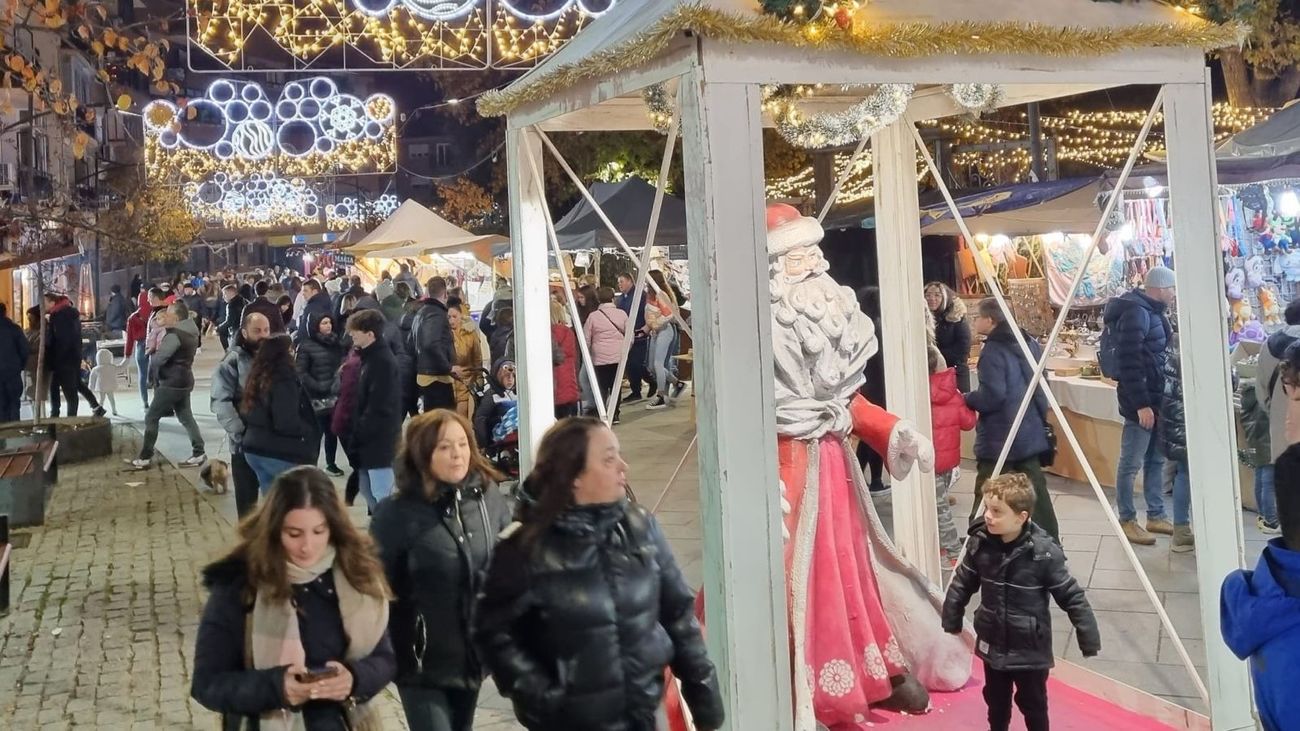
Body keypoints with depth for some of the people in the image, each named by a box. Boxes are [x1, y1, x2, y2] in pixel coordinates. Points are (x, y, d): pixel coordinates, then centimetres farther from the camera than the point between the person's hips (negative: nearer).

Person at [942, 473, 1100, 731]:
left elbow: (1071, 596, -16)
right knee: (996, 700, 23)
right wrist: (952, 622, 12)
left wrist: (1089, 640, -13)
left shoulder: (1044, 552, -23)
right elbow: (961, 585, 2)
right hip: (993, 644, 4)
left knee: (1033, 704, 16)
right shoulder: (980, 543, -12)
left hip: (1030, 649, -4)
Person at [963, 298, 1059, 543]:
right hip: (1031, 432, 8)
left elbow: (991, 396, -23)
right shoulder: (1029, 343, 9)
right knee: (1035, 488, 16)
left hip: (1000, 438, -8)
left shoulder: (993, 350, -17)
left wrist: (965, 399, -7)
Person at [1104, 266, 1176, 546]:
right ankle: (1127, 521, 8)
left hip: (1156, 398, 10)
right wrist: (1141, 404, -24)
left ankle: (1155, 516, 23)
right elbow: (1128, 362, -23)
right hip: (1141, 402, -10)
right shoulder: (1136, 312, -17)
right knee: (1131, 464, 0)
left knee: (1156, 459, 15)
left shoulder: (1151, 311, 13)